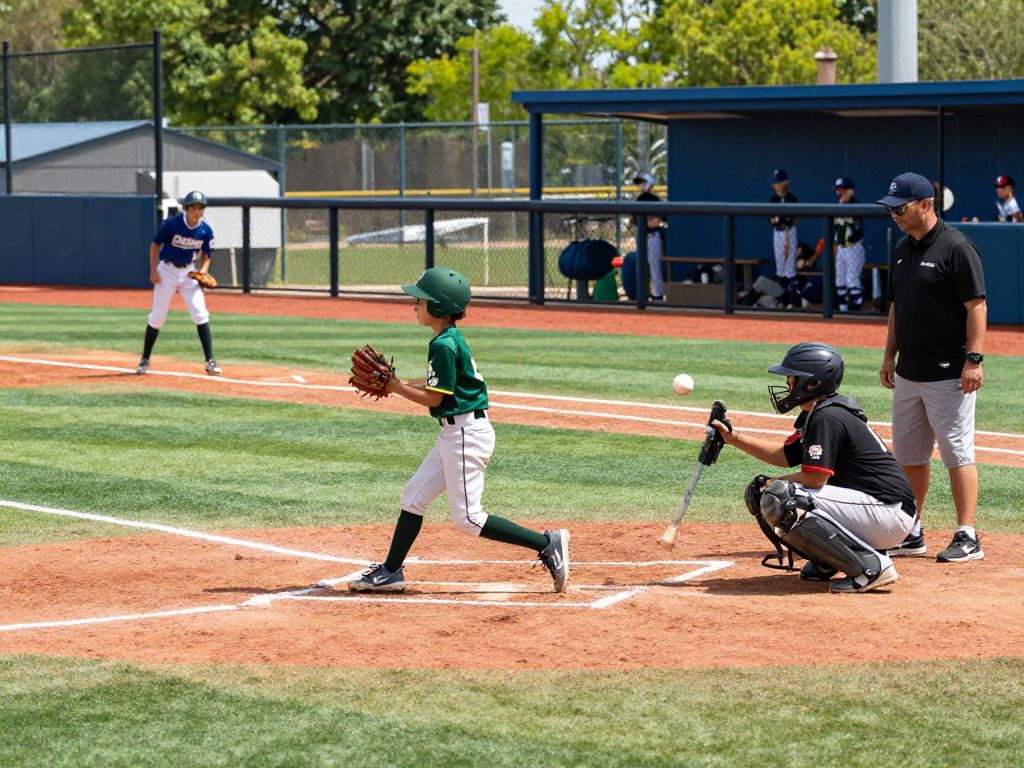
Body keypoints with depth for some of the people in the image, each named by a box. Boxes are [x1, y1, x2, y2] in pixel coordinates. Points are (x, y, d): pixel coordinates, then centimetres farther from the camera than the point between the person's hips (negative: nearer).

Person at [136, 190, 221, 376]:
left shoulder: (205, 230, -7)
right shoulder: (172, 224, -16)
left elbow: (206, 254, 7)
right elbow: (155, 244, -5)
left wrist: (203, 270, -13)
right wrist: (153, 271, -11)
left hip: (188, 273, 2)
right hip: (167, 270, -2)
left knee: (201, 315, -10)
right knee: (157, 317, 1)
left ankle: (210, 361, -8)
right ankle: (145, 360, 14)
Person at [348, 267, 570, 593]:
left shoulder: (445, 345, -18)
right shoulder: (449, 339, 11)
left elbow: (434, 398, -17)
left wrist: (397, 387, -6)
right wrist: (395, 384, 13)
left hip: (467, 432, -10)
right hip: (454, 433, 10)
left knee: (468, 519, -8)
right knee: (413, 497, 13)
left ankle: (546, 544, -9)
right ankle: (391, 572, 19)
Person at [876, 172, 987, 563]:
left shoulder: (956, 248, -12)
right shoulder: (903, 249, 13)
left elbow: (976, 306, -15)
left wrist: (974, 359, -20)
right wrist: (889, 356, 17)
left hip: (948, 374, -9)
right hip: (908, 372, 9)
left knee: (957, 452, -7)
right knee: (908, 456, 13)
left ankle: (967, 537, -5)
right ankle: (911, 534, 22)